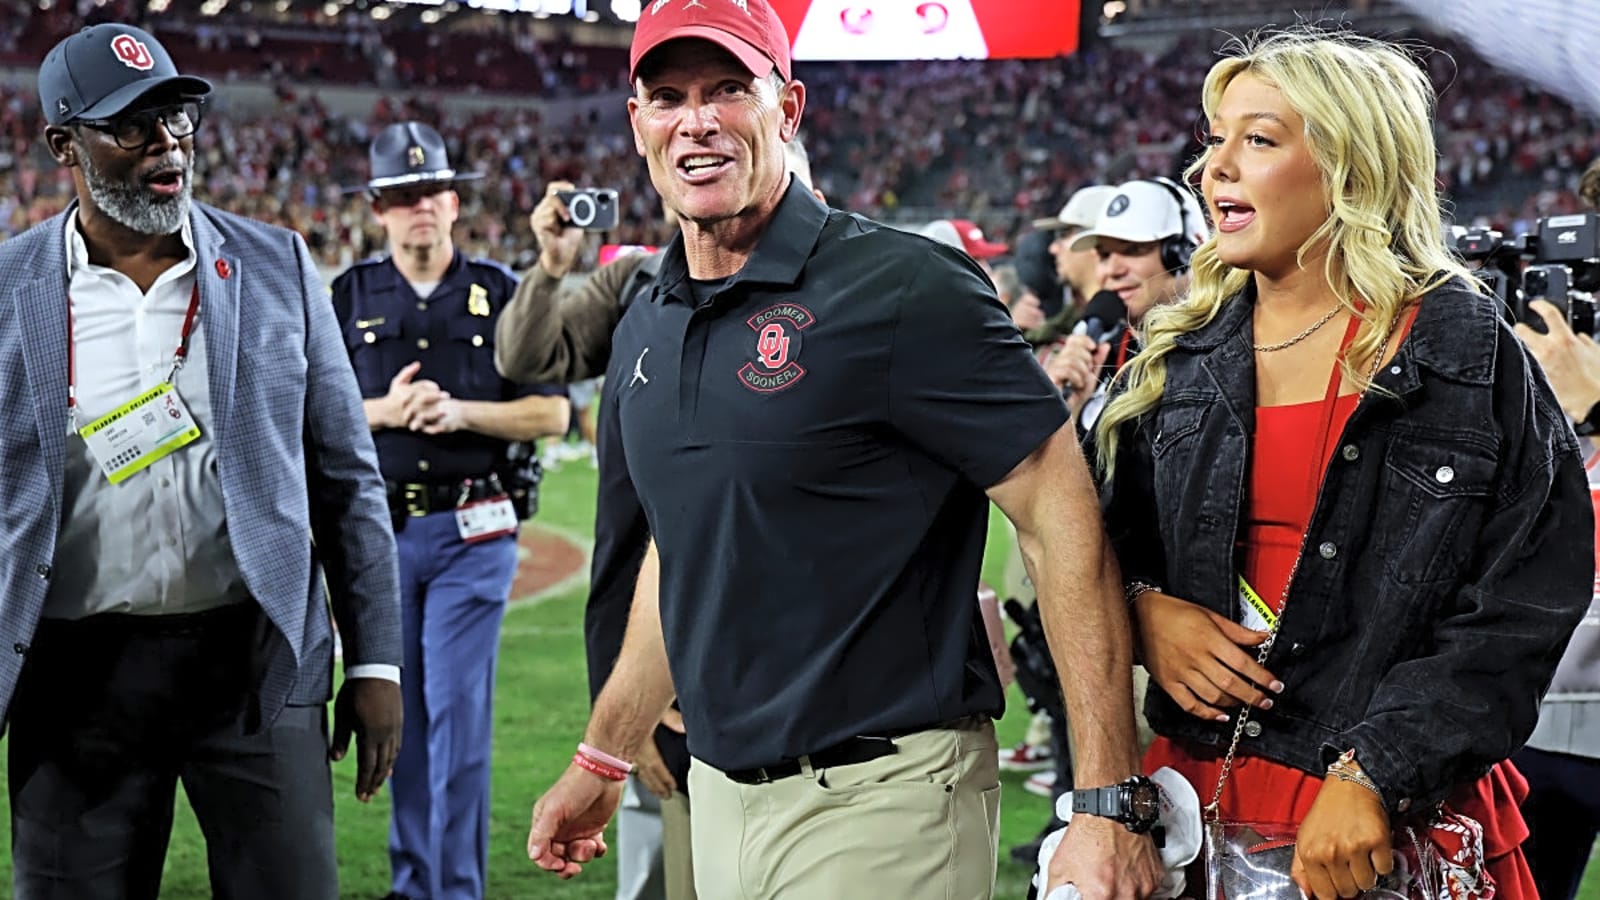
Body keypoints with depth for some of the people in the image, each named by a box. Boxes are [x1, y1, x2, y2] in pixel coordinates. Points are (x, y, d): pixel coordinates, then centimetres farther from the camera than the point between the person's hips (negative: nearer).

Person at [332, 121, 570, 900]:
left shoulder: (500, 293, 4)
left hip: (472, 533, -2)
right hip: (380, 530, 2)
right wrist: (383, 410, -12)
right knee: (398, 712, 8)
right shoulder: (351, 297, 8)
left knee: (458, 712, -6)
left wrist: (459, 412, -13)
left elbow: (551, 412, 1)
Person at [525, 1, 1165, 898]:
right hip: (720, 789, 7)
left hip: (881, 798, -7)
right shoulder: (644, 330, 9)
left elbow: (1065, 515, -17)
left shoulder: (900, 288, -14)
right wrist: (602, 762, 23)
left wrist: (1110, 804, -21)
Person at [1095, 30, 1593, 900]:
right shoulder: (1174, 357, 7)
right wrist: (1144, 607, -7)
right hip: (1195, 787, 4)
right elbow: (1101, 533, 16)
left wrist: (1377, 779, -17)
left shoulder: (1470, 358, -5)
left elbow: (1524, 606, -9)